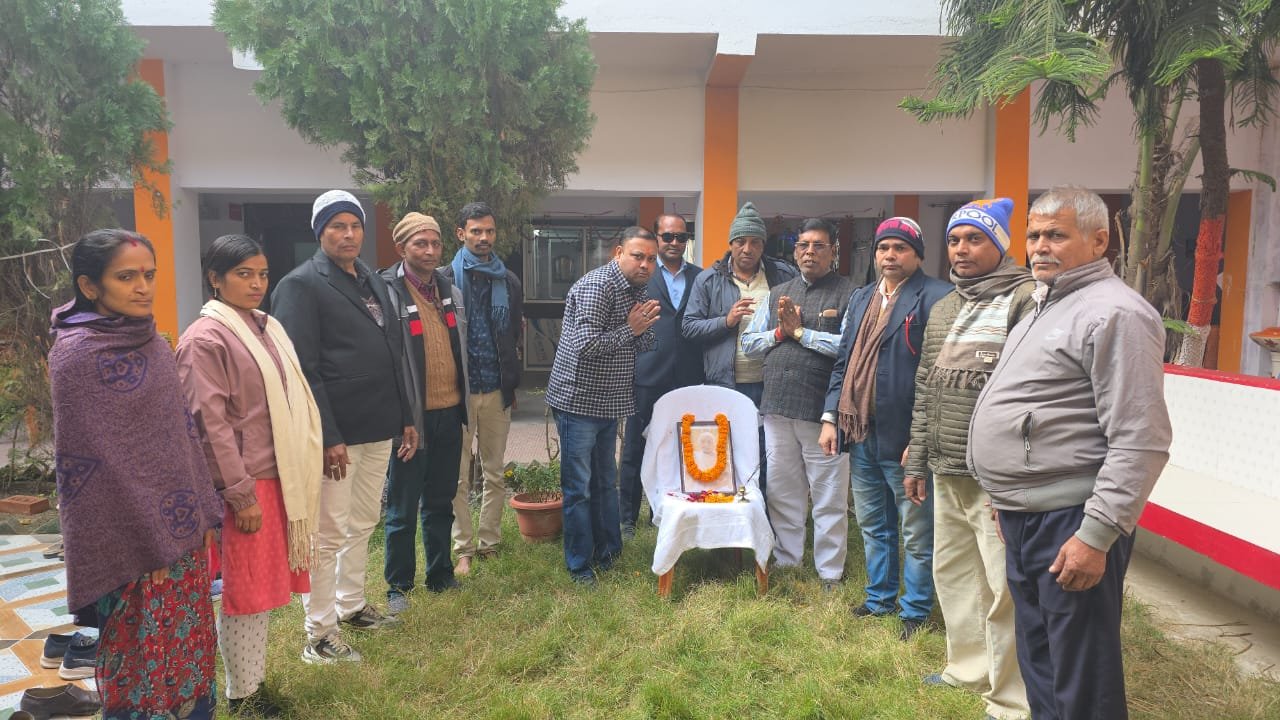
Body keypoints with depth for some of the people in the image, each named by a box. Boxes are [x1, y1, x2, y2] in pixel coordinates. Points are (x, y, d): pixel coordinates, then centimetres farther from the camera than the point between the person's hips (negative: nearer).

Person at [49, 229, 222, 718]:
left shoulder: (151, 342, 6)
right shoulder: (77, 356, -15)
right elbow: (95, 463, -16)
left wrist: (205, 512, 11)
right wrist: (150, 544, -15)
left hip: (183, 527, 7)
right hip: (133, 540, -7)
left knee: (191, 644, 17)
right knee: (145, 658, 8)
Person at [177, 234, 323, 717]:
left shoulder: (267, 328, 11)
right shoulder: (205, 340, -12)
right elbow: (210, 424, -16)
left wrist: (298, 475, 16)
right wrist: (241, 494, -17)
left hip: (279, 478, 7)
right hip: (244, 485, -7)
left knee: (264, 586, 16)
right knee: (244, 591, 4)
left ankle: (254, 679, 30)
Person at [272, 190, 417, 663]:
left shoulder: (373, 282, 14)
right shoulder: (301, 285, -10)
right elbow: (303, 370, -17)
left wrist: (406, 418, 14)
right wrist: (328, 437, -21)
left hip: (379, 428, 8)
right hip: (337, 432, -8)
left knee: (364, 523, 18)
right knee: (329, 533, 0)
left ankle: (351, 604, 35)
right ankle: (319, 636, 13)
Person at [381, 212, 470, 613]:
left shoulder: (450, 291, 9)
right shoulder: (387, 292, -12)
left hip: (449, 413, 6)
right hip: (412, 416, -6)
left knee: (441, 502, 17)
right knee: (403, 508, 6)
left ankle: (441, 575, 31)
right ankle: (398, 586, 21)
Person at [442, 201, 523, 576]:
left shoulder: (509, 281, 8)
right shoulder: (446, 279, -3)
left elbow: (516, 336, 12)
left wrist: (513, 383, 9)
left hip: (497, 390, 3)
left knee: (495, 472, 10)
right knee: (458, 476, 4)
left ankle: (489, 544, 22)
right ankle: (464, 549, 14)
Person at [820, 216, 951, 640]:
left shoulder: (935, 298, -9)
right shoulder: (861, 298, 14)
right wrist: (831, 417, 8)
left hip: (904, 434, -7)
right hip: (861, 431, 7)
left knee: (916, 532, 7)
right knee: (872, 526, 19)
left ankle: (916, 612, 23)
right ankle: (879, 599, 35)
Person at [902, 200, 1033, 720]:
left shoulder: (1026, 299, -9)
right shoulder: (943, 310, 17)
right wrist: (917, 461, 17)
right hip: (946, 472, 8)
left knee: (1005, 587, -1)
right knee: (952, 572, 17)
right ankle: (968, 669, 34)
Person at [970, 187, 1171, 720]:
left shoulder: (1114, 313, -15)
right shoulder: (1045, 306, 16)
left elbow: (1141, 441, -21)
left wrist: (1096, 535, -23)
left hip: (1071, 525, -9)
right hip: (1023, 517, 10)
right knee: (1037, 666, 21)